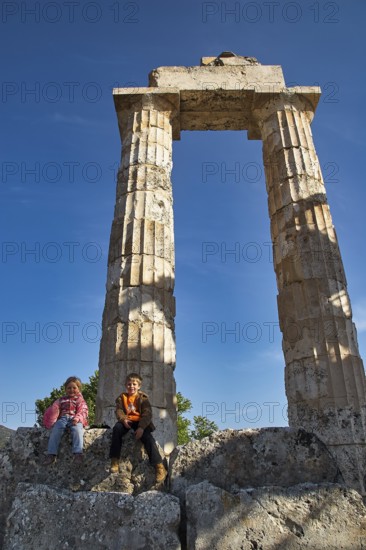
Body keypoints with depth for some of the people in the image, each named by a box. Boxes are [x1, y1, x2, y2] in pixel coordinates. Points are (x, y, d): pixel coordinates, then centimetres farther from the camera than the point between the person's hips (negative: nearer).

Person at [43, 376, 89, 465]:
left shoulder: (80, 400, 19)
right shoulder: (61, 399, 27)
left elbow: (82, 411, 5)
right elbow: (55, 408, 14)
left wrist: (77, 418, -18)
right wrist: (52, 420, -7)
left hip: (74, 419, -2)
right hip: (62, 418, 2)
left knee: (77, 429, -35)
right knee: (56, 429, -31)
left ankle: (78, 453, -46)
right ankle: (51, 454, -34)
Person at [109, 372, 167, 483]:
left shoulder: (142, 397, -2)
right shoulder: (122, 397, 8)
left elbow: (147, 413, -9)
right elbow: (119, 410, 0)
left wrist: (141, 427, -24)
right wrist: (123, 420, -23)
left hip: (140, 422, -2)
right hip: (126, 421, 2)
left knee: (147, 437, -25)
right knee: (117, 428, -28)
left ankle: (159, 467, -21)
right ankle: (114, 460, -18)